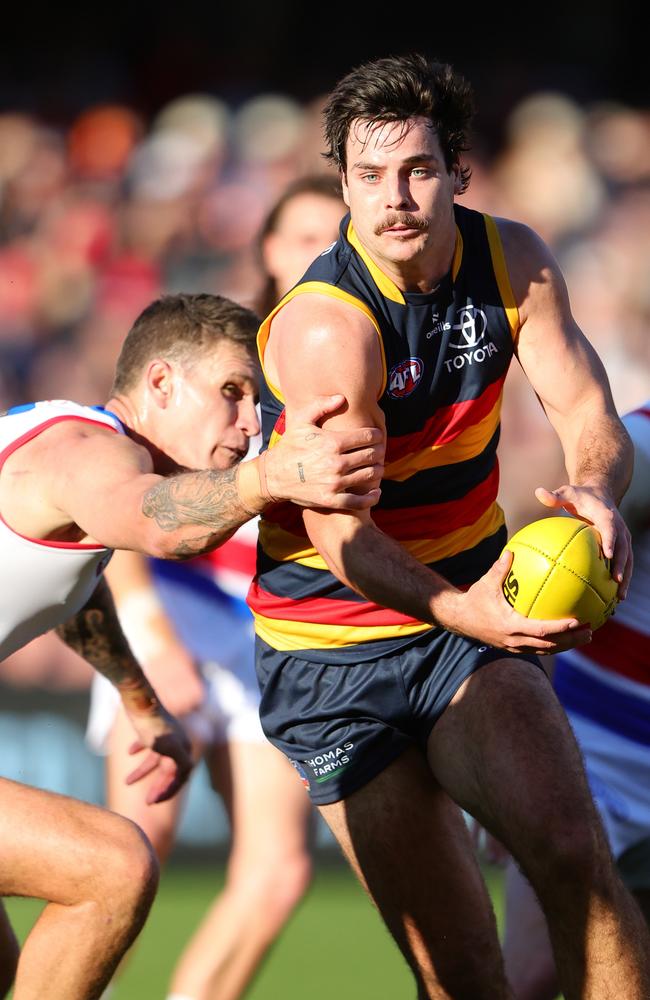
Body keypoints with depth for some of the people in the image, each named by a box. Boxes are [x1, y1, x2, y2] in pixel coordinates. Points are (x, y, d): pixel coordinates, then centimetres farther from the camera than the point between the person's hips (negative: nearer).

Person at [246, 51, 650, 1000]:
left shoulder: (512, 261, -3)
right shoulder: (323, 326, -21)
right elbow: (339, 531, -25)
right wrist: (457, 610, -44)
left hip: (474, 609, 4)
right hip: (335, 652, -4)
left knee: (571, 852, -23)